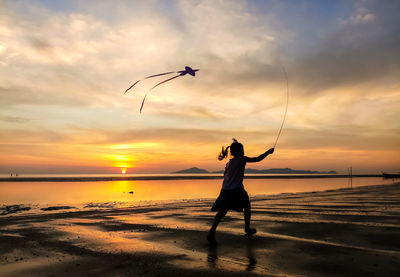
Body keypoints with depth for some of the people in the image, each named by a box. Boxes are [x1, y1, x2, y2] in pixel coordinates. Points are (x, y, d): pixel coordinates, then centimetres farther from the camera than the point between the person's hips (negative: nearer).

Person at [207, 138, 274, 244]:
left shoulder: (229, 162, 14)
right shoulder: (242, 159, -2)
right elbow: (258, 159, 2)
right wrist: (268, 152, 13)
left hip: (225, 189, 5)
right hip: (237, 190, -5)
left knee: (222, 211, 1)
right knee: (247, 207, 19)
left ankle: (212, 231, -13)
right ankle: (247, 229, 29)